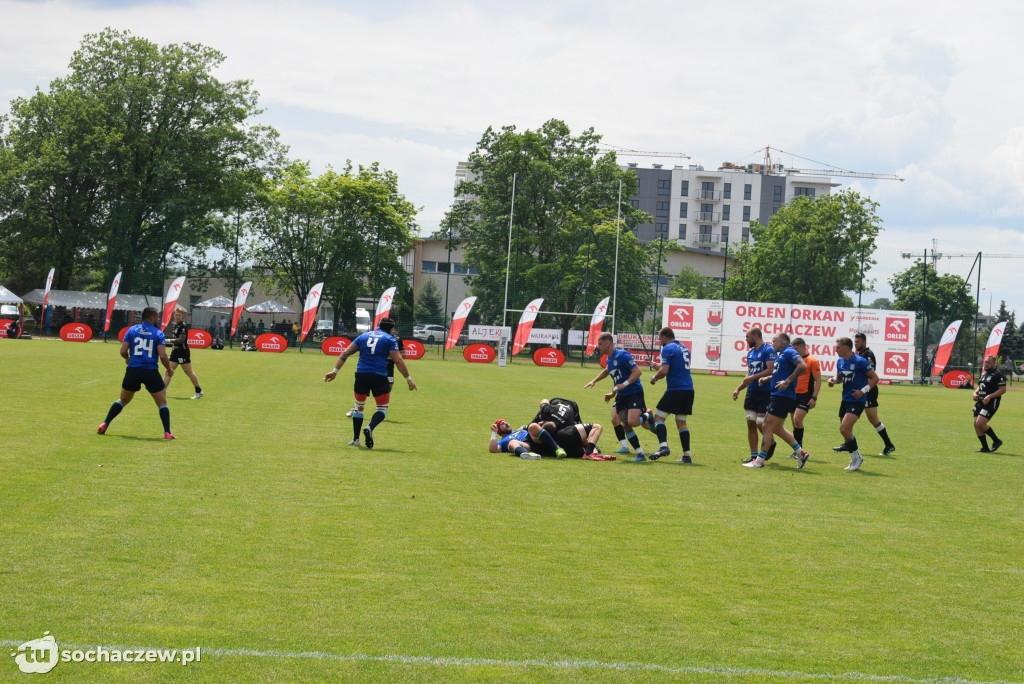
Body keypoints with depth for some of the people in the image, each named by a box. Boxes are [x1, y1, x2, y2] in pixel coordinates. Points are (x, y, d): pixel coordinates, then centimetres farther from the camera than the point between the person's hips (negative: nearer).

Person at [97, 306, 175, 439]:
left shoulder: (132, 330, 6)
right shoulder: (158, 334, -1)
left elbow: (123, 351, 0)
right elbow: (163, 356, -10)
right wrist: (169, 370, 7)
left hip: (133, 371, 3)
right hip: (151, 372, -3)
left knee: (123, 400, 21)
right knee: (162, 403, 8)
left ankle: (104, 424, 18)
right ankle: (167, 433, -3)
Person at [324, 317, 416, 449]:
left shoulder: (363, 336, 17)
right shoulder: (390, 339, 7)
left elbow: (345, 353, 11)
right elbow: (398, 361, -2)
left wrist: (335, 371, 10)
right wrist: (409, 379, 2)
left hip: (361, 374, 3)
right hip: (379, 377, -3)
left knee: (359, 406, 19)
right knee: (382, 408, 6)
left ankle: (356, 439, 16)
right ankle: (370, 428, -22)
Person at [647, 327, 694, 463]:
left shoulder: (667, 349, -7)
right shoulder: (684, 348, 19)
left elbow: (664, 371, -15)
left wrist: (654, 378, 5)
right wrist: (656, 366, 31)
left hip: (675, 389, -8)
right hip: (689, 389, 8)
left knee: (659, 417, -1)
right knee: (681, 422, 12)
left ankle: (663, 446, -20)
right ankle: (686, 455, 6)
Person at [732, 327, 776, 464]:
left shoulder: (769, 350, -10)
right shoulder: (750, 353, 16)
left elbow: (771, 370, -20)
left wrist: (753, 377, -20)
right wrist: (738, 389, 15)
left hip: (765, 392, -8)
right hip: (751, 392, 8)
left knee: (760, 424, -8)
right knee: (751, 423, 4)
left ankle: (771, 443, 20)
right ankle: (754, 455, 8)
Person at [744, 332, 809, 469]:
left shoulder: (789, 352, -12)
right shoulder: (780, 354, 19)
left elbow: (802, 366, -25)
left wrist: (788, 381, -27)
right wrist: (766, 379, 12)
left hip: (783, 397, -11)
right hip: (776, 396, 11)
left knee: (767, 428, -7)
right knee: (778, 428, 16)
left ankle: (760, 460, -3)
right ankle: (800, 453, 20)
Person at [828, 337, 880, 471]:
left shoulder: (860, 362, -14)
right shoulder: (840, 361, 7)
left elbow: (875, 378, -8)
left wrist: (863, 390, -19)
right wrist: (833, 380, 1)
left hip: (857, 401, -8)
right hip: (845, 400, 8)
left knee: (844, 429, -18)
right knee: (844, 431, 9)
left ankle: (856, 456, -1)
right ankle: (855, 459, 23)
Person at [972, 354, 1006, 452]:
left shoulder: (998, 374, -9)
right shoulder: (984, 374, 17)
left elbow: (1003, 390, -15)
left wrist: (989, 396, -22)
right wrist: (975, 393, 7)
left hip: (991, 403, -9)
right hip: (980, 402, 9)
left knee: (980, 423, -18)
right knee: (976, 424, 2)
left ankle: (996, 441, 0)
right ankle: (985, 448, 11)